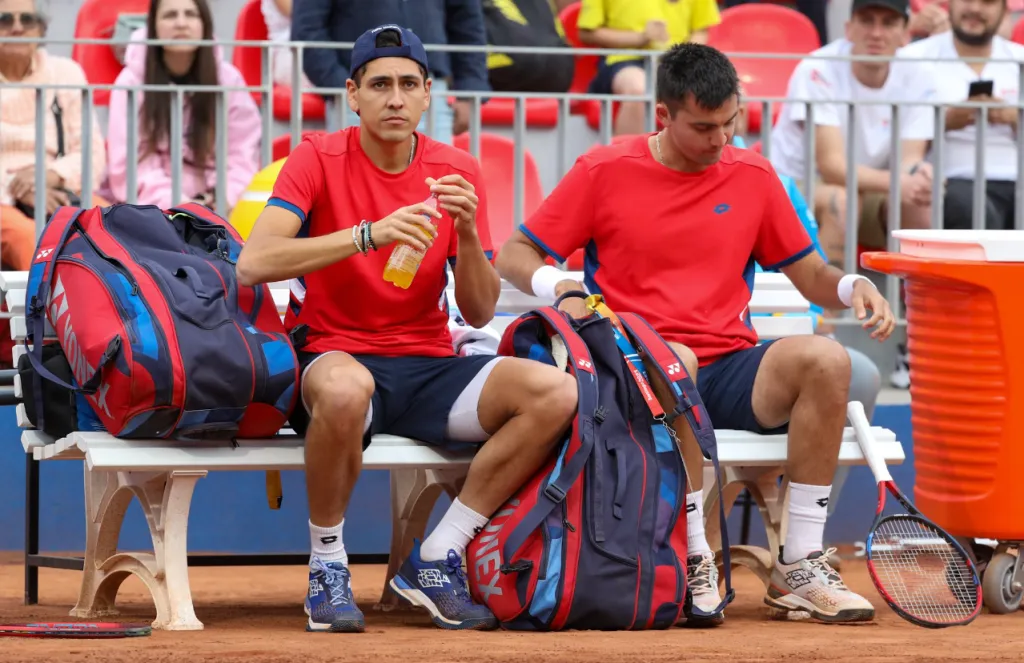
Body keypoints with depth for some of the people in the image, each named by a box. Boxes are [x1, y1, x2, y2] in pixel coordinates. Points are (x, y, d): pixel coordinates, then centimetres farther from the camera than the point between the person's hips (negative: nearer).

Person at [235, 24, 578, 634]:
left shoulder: (457, 171, 5)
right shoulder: (318, 160, -5)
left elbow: (479, 312, 2)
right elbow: (253, 264, -21)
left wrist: (468, 233, -17)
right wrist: (369, 235, -30)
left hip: (429, 366, 4)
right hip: (338, 358, -4)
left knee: (556, 392, -21)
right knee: (344, 388, -41)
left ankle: (436, 560, -10)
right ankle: (328, 568, -17)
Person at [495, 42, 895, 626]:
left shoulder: (754, 176, 12)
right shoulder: (604, 172, 3)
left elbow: (811, 276, 17)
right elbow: (515, 256, 6)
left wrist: (854, 287, -5)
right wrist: (559, 286, -16)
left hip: (730, 370, 4)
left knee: (826, 359, -28)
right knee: (672, 360, -41)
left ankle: (801, 568, -23)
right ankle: (693, 563, -31)